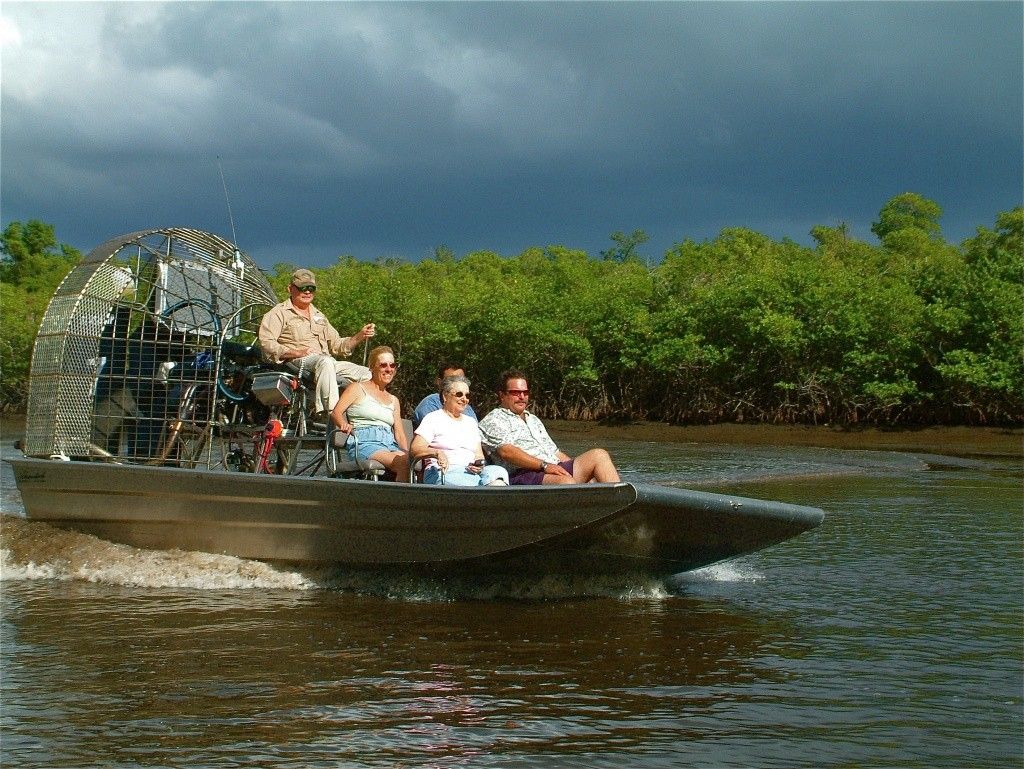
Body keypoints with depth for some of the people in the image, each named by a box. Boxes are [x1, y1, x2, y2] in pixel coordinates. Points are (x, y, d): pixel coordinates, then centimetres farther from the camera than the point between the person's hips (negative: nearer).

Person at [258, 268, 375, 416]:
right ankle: (331, 414, -49)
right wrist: (296, 353, -18)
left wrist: (360, 336, 9)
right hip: (296, 362, -7)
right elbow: (266, 344, -5)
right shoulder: (279, 313, 10)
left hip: (327, 362, 7)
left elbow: (337, 345, 28)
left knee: (367, 374, -12)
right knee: (325, 361, -40)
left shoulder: (319, 316, 32)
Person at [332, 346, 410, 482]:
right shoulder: (358, 388, 15)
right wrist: (345, 425, -20)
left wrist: (408, 453, 2)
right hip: (364, 443, -5)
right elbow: (336, 412, 3)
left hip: (391, 444, 5)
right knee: (404, 463, -36)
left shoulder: (393, 400, 30)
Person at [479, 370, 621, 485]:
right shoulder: (493, 421, 5)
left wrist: (580, 469, 13)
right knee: (565, 482, -37)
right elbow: (506, 451, -13)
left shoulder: (534, 420, 33)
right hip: (522, 475, -8)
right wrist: (544, 466, -20)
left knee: (599, 455, -9)